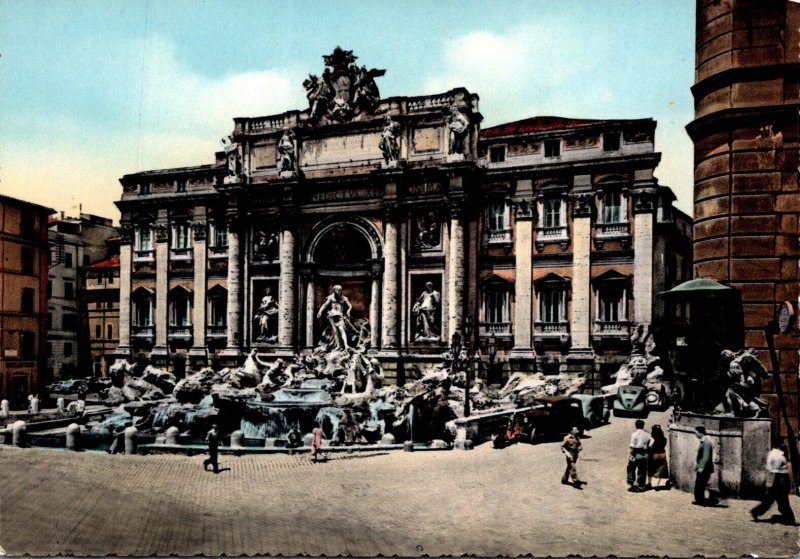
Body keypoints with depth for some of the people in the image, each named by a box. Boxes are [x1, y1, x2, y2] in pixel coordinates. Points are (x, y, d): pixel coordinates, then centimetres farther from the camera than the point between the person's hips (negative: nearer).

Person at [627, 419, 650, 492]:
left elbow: (632, 447, -12)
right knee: (642, 471, 11)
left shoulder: (634, 434, -8)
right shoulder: (647, 434, 4)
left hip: (636, 453, -4)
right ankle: (640, 486, 12)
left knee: (631, 469, 10)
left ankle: (631, 485, 4)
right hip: (645, 454, 4)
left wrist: (631, 455, -8)